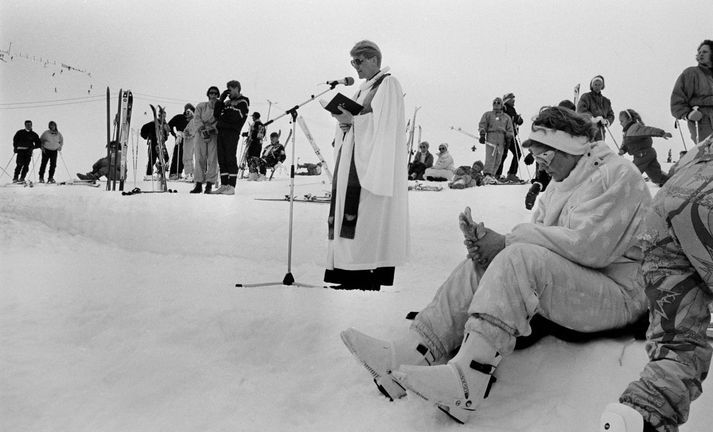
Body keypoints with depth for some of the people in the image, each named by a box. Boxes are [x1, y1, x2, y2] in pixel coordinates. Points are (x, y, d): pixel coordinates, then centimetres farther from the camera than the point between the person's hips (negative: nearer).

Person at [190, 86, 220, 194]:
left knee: (212, 159, -6)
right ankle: (199, 184, 1)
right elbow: (196, 120, 1)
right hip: (201, 134, 1)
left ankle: (209, 184, -3)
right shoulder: (201, 106, 11)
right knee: (199, 159, -2)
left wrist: (212, 129, -18)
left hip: (214, 135, -1)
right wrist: (202, 129, -15)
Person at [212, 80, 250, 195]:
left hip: (232, 132, -7)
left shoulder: (243, 102, 1)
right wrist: (221, 100, 7)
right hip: (221, 131, 7)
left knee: (230, 159, -10)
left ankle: (231, 187, -10)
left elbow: (236, 117, -12)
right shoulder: (227, 102, 23)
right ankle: (224, 185, 7)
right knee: (222, 159, 4)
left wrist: (222, 117, 1)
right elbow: (216, 114, 15)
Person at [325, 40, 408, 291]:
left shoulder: (388, 84, -3)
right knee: (351, 214, 2)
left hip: (375, 160, -9)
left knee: (371, 215, -12)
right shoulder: (364, 88, 23)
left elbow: (384, 123, -14)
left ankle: (375, 276, -11)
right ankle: (355, 273, 3)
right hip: (355, 159, 9)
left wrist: (354, 119, -18)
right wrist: (346, 122, 0)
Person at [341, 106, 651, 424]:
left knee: (519, 259, -31)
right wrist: (487, 241, -13)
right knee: (482, 265, -7)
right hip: (568, 282, 9)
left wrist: (508, 241, -18)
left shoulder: (616, 174, -10)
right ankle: (408, 356, -19)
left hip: (620, 294, -8)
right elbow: (539, 236, 9)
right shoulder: (561, 182, 19)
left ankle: (464, 380, -40)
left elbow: (586, 245, -22)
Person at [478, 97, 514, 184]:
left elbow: (510, 130, 20)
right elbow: (482, 125, 8)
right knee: (491, 156, -18)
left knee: (498, 159, -2)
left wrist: (510, 136, 4)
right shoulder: (488, 114, 16)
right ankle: (487, 175, -27)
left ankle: (492, 175, 2)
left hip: (502, 139, 4)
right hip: (491, 136, -4)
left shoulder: (506, 117, 22)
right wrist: (482, 134, -6)